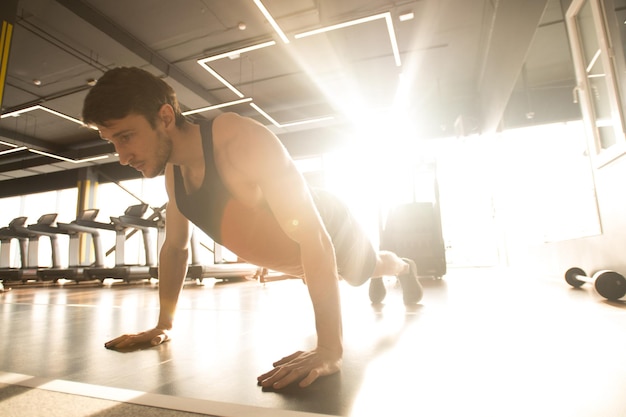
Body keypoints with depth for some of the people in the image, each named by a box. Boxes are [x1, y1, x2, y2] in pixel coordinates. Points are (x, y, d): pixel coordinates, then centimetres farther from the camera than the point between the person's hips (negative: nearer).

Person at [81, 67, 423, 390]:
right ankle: (377, 279, 72)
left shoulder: (240, 140, -41)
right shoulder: (173, 172, -16)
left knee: (370, 267, 27)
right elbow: (175, 247, -3)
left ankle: (404, 268, 65)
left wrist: (329, 349, -44)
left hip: (332, 230, -6)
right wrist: (163, 325, -2)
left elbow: (314, 237, -44)